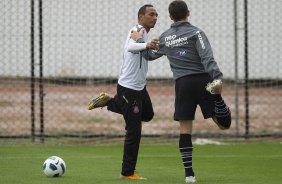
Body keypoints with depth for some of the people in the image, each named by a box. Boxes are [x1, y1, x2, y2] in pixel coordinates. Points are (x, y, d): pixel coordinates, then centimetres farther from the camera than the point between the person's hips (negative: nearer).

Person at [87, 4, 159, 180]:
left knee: (148, 115, 29)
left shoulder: (143, 33, 12)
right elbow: (130, 46, -43)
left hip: (139, 86, 10)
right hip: (129, 88, -10)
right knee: (134, 131, -6)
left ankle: (109, 101, 29)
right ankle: (128, 172, 4)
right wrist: (146, 45, -59)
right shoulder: (137, 30, -19)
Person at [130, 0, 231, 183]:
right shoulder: (195, 33, 0)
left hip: (182, 84, 3)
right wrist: (217, 78, -22)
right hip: (202, 80, -3)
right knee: (224, 124, -2)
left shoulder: (165, 37, 12)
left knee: (185, 129, 6)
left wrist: (139, 40, 42)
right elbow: (207, 58, -13)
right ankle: (217, 97, -33)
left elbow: (151, 54, 28)